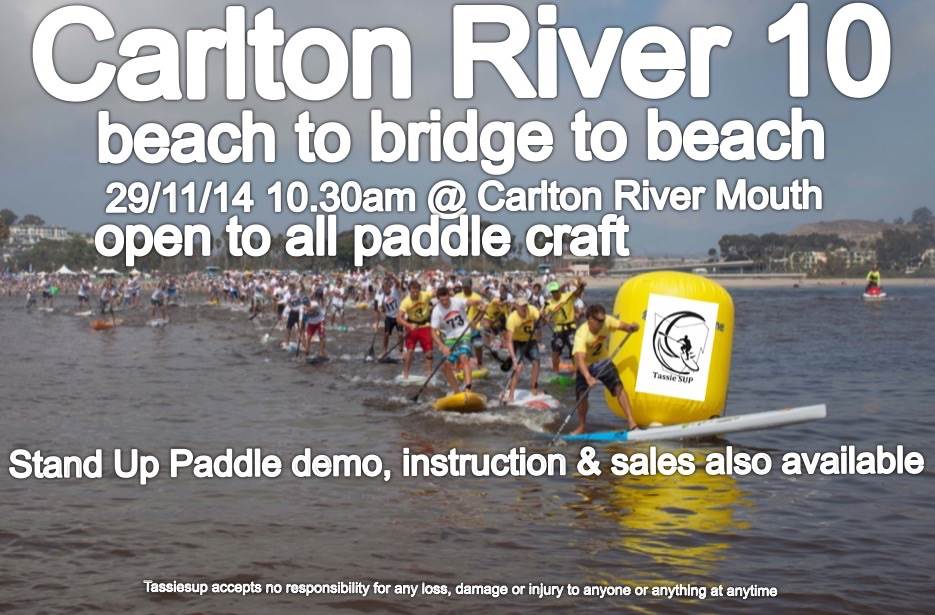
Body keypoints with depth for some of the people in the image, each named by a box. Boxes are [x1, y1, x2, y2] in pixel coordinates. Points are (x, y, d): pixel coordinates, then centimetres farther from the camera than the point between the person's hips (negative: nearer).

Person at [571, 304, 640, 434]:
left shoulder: (606, 321, -21)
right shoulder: (582, 334, -35)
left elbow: (622, 326, -14)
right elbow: (579, 359, -45)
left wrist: (631, 327, -40)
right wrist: (588, 378, -60)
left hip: (603, 361, 3)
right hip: (586, 366, -3)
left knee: (618, 387, -14)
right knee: (582, 396, -6)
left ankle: (631, 422, -14)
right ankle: (581, 426, 18)